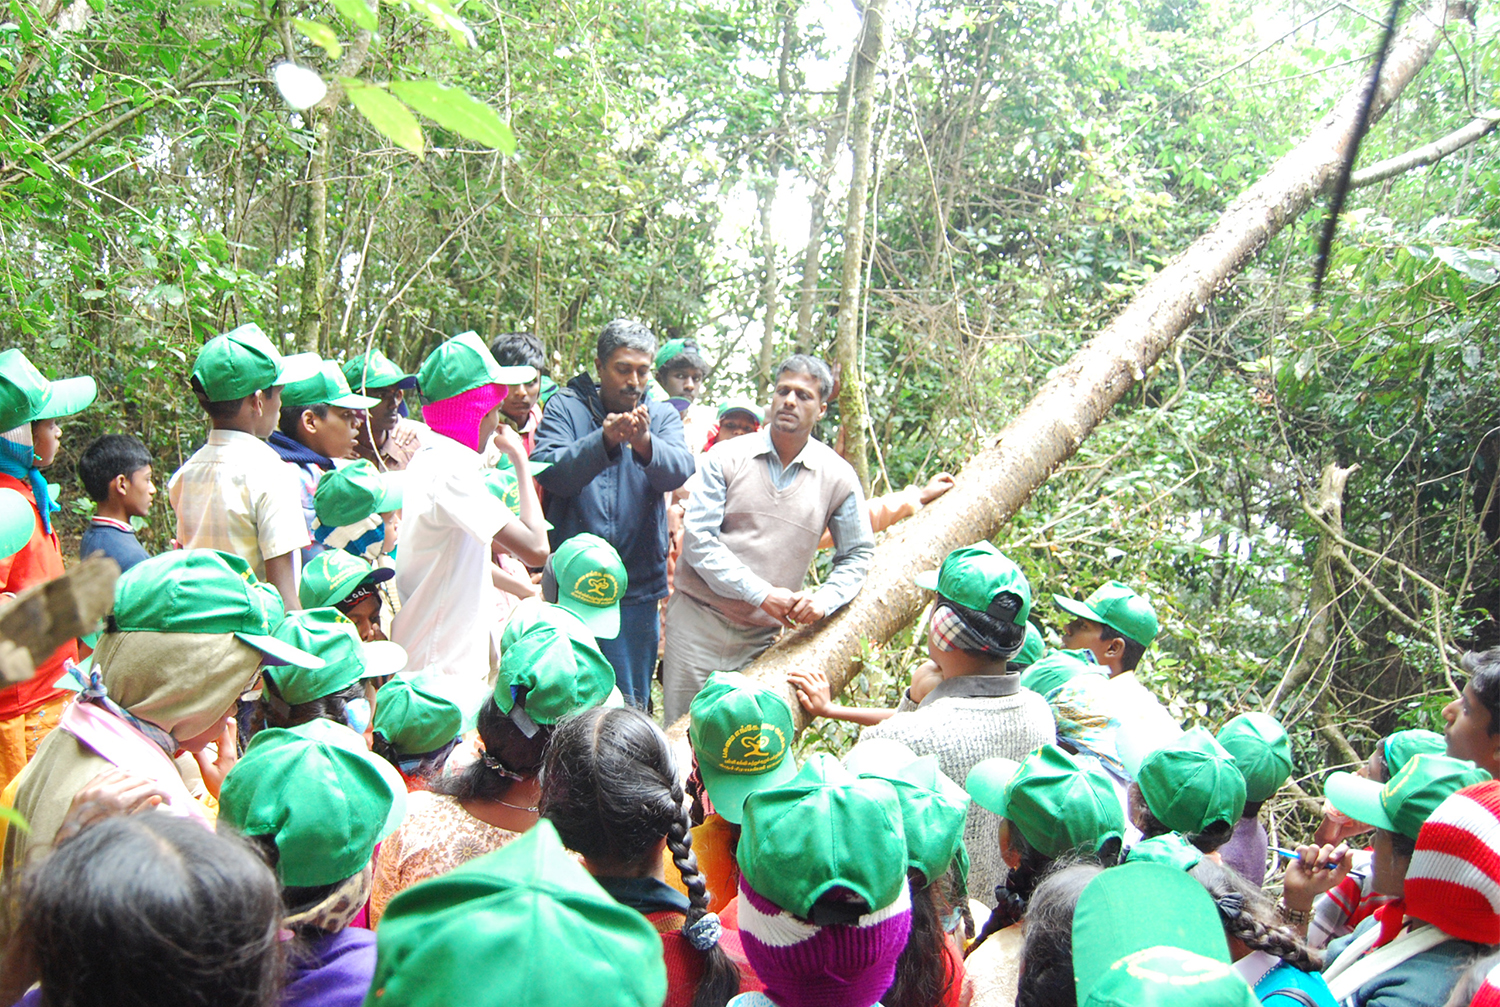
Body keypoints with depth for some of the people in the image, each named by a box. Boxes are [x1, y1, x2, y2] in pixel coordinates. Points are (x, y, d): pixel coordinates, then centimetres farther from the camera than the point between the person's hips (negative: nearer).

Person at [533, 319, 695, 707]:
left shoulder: (662, 417, 6)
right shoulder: (565, 408, 0)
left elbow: (678, 470, -14)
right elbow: (549, 472, -16)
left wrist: (644, 443, -36)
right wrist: (604, 440, -33)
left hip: (636, 589, 1)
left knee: (629, 707, 11)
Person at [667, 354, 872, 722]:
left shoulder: (838, 477, 3)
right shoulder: (726, 458, -2)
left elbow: (857, 555, 9)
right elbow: (698, 538, -9)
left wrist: (825, 599, -10)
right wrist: (761, 593, -16)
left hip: (763, 637, 1)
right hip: (698, 621, -1)